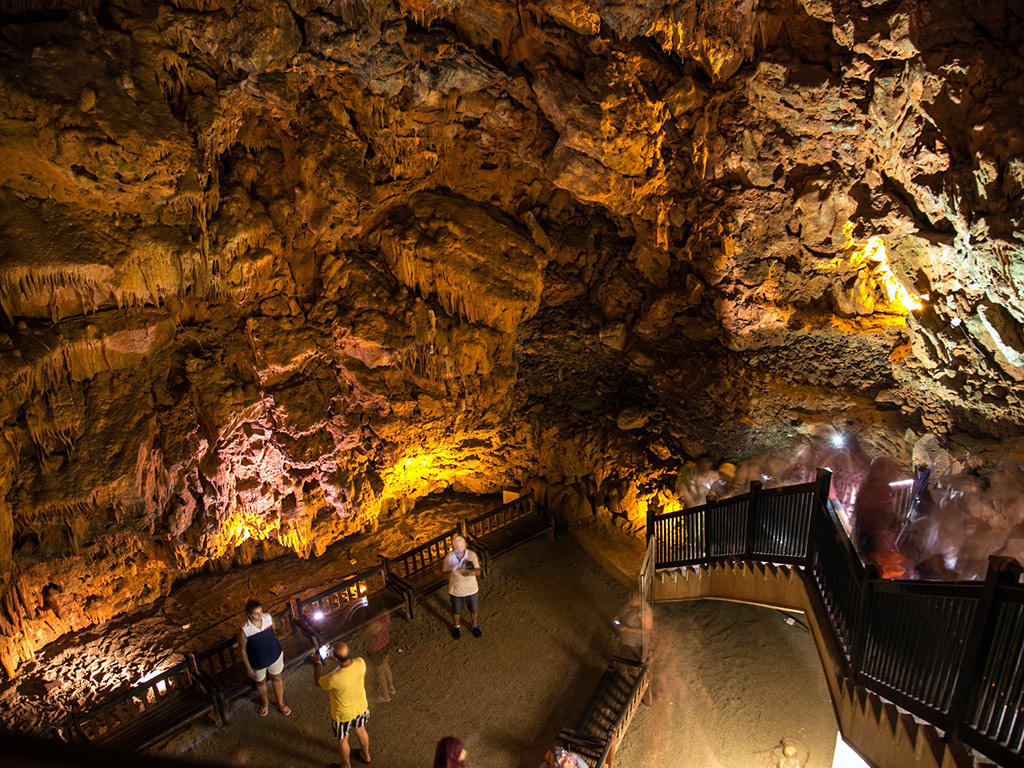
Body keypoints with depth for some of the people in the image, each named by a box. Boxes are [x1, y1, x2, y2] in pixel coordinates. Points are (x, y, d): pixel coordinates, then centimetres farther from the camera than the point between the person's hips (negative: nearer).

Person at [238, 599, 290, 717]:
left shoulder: (268, 618, -22)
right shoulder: (244, 631, -32)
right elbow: (243, 651, -16)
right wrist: (248, 668, -7)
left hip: (275, 656, 2)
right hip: (258, 662, -2)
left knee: (277, 679, 23)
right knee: (260, 683, 26)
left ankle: (281, 704, 49)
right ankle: (264, 703, 57)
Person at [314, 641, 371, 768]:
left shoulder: (334, 679, -41)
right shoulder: (360, 662, -29)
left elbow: (318, 681, -18)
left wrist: (317, 662, -7)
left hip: (343, 714, -4)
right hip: (361, 706, 4)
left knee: (342, 740, 26)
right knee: (361, 731, 32)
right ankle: (366, 755, 57)